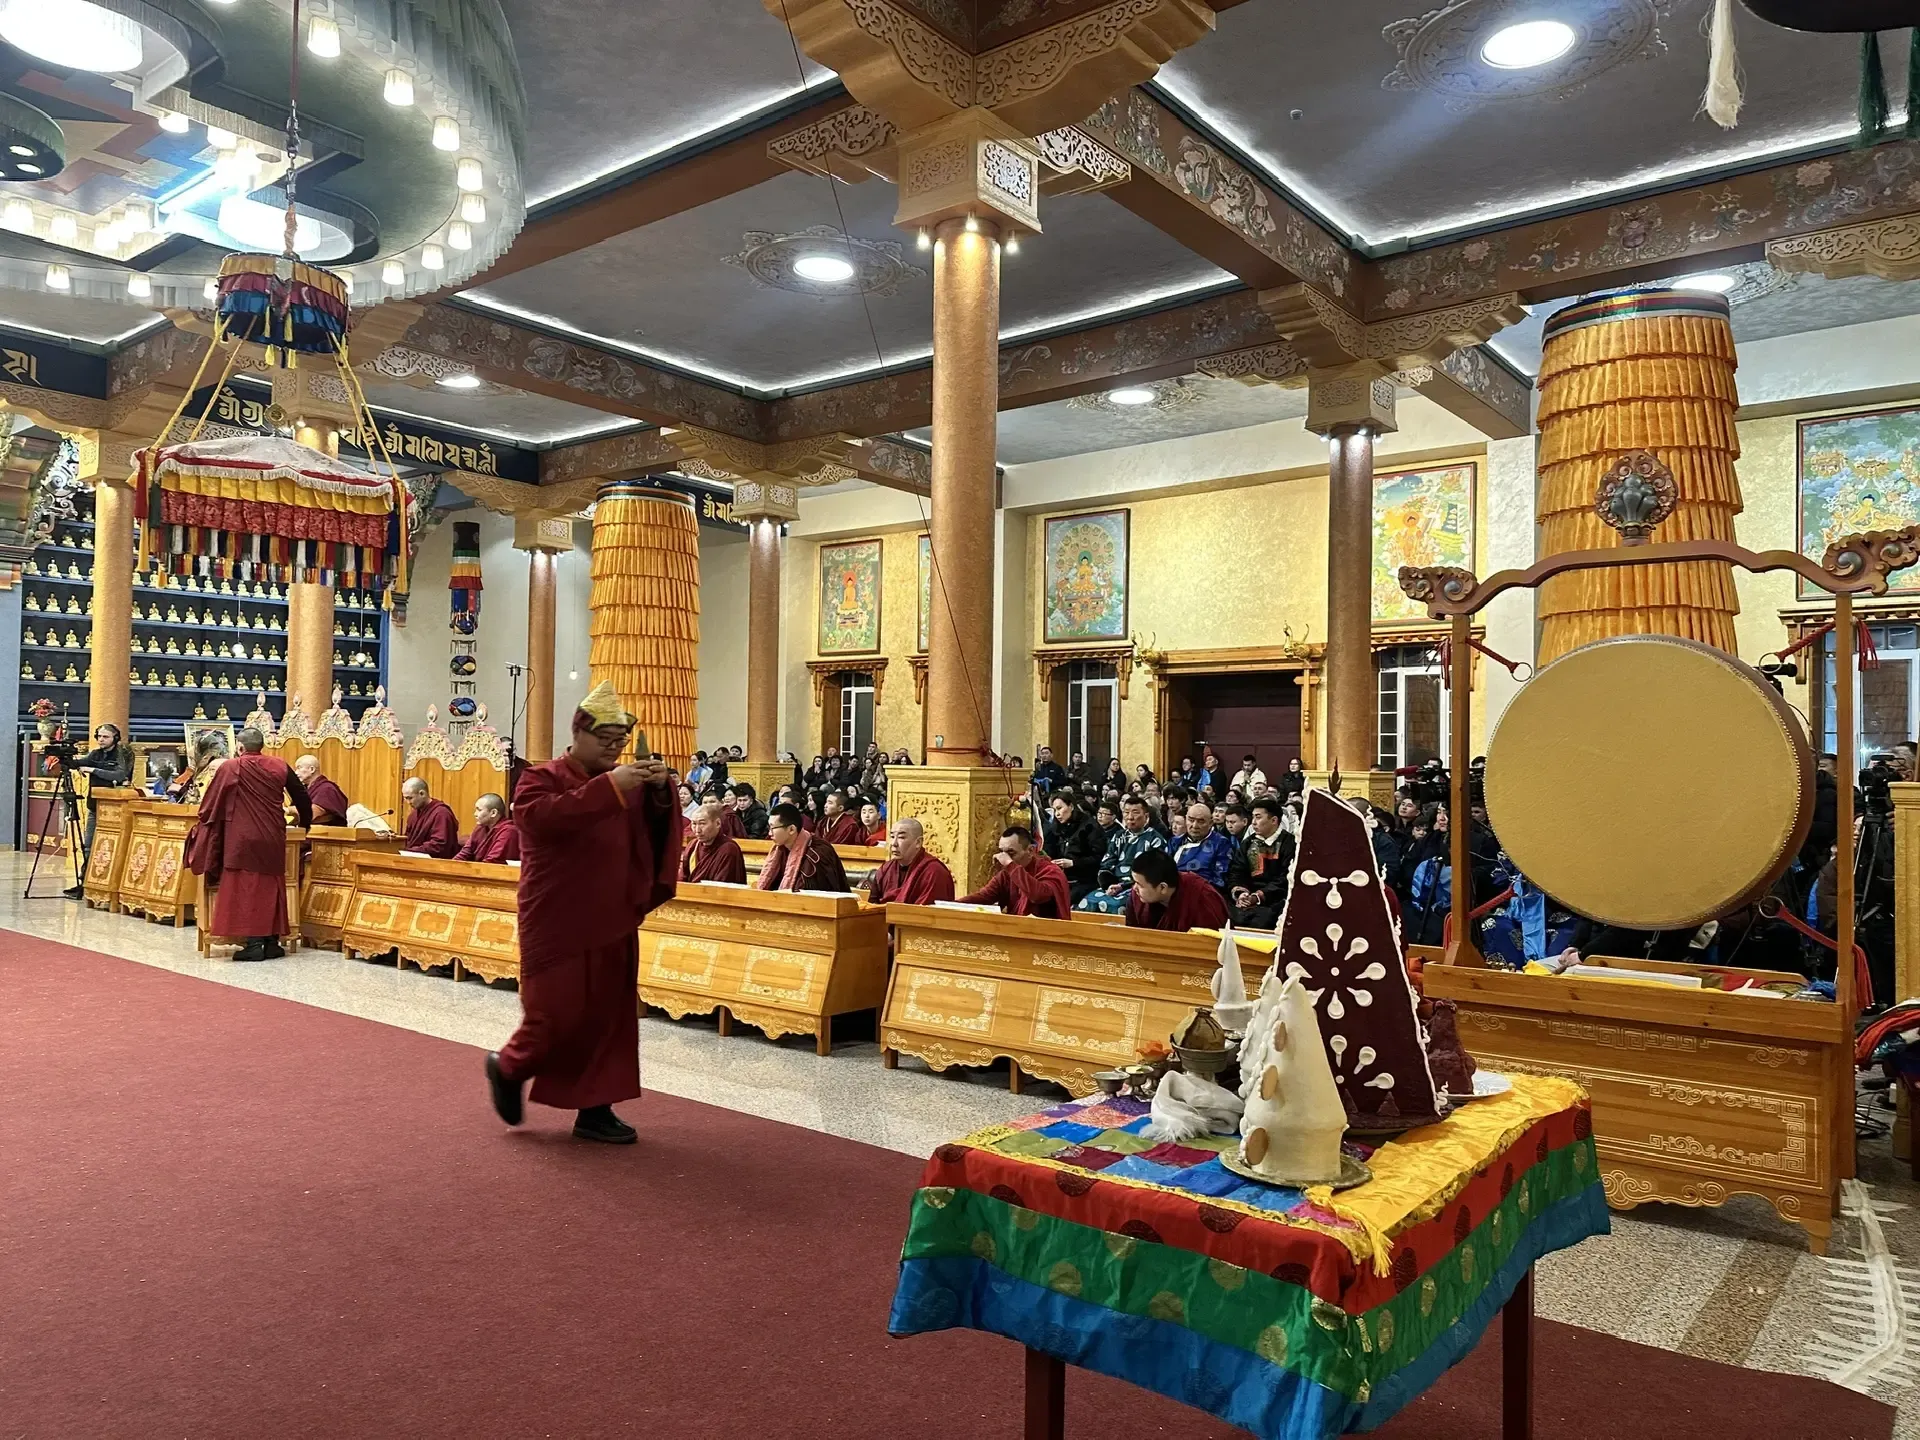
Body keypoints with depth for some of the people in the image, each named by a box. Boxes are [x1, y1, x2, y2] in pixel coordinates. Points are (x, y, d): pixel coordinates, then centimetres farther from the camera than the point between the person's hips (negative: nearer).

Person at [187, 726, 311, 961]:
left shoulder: (230, 768, -4)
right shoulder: (280, 766, 5)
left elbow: (210, 804, 1)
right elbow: (302, 798, 13)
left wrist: (202, 825, 18)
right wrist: (304, 821, 30)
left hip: (242, 838, -3)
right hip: (273, 839, 4)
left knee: (246, 888, 0)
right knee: (271, 888, 10)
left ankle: (254, 943, -5)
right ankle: (272, 942, 10)